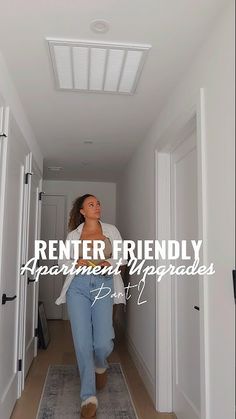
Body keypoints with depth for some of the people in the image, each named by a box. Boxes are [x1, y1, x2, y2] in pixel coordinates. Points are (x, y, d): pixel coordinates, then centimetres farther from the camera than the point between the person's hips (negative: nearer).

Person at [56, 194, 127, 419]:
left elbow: (123, 257, 12)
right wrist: (75, 263, -8)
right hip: (78, 286, 0)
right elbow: (61, 260, 13)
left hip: (103, 285, 0)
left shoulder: (111, 230, 12)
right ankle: (89, 397, 10)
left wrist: (109, 263, -9)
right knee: (82, 342, -4)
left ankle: (100, 366, 33)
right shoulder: (73, 235, 12)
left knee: (103, 342, -6)